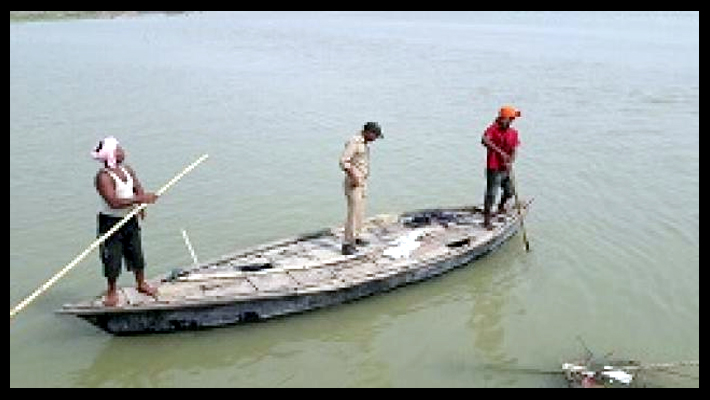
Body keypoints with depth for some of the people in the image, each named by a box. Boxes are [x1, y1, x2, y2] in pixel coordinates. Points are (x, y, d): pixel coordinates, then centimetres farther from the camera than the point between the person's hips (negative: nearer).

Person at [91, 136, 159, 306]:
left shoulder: (127, 170, 4)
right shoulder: (103, 177, -21)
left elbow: (138, 189, 9)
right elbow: (114, 202, -30)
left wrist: (141, 205, -12)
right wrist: (140, 199, -33)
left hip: (130, 219, 7)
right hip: (111, 222, -7)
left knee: (137, 253, 17)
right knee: (112, 258, 3)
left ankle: (141, 283, 36)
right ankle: (112, 291, 22)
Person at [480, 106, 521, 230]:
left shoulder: (513, 132, 7)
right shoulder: (493, 129, -11)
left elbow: (514, 149, 1)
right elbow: (484, 140, -29)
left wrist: (510, 162, -18)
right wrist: (500, 152, -33)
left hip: (506, 168, 6)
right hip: (494, 168, -6)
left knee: (510, 191, 18)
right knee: (491, 194, -5)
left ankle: (501, 206, 48)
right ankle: (486, 220, 3)